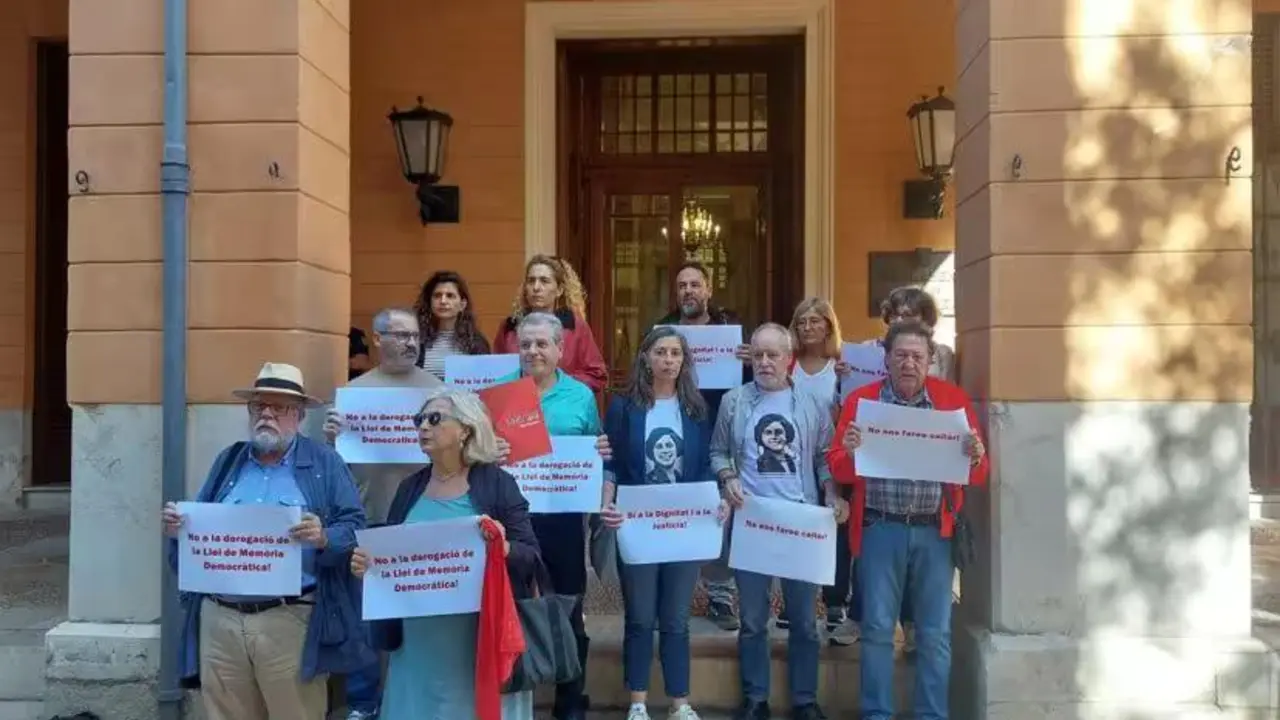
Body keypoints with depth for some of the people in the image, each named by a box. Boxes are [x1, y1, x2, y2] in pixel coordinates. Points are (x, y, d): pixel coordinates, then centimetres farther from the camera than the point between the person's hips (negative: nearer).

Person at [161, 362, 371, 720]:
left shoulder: (324, 462, 2)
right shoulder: (228, 460, 16)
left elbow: (355, 527, -4)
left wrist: (324, 538, -23)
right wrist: (179, 527, -2)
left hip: (290, 622, -4)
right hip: (220, 620, 4)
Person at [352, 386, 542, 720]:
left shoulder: (497, 484, -3)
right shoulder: (410, 487, 10)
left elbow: (531, 556, -6)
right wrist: (366, 562, -5)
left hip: (481, 638, -4)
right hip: (418, 639, 4)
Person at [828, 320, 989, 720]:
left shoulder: (953, 398, 4)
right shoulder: (861, 399, 1)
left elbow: (979, 476, 5)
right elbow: (838, 470, 1)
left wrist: (976, 458, -17)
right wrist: (850, 453, -21)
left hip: (934, 530, 1)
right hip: (880, 529, -1)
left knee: (935, 633, 7)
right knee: (877, 628, 5)